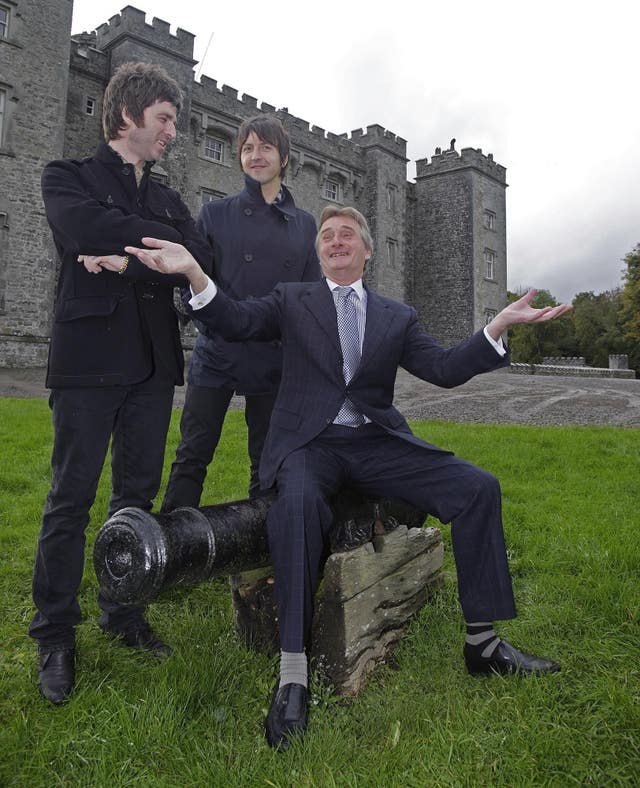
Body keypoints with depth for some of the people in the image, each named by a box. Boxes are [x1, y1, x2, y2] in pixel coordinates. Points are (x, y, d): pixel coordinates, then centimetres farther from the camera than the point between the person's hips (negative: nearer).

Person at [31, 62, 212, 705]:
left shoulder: (167, 200, 20)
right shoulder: (67, 178, 7)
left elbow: (200, 262, 2)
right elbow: (89, 231, -16)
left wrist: (127, 258, -9)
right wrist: (161, 242, -5)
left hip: (152, 363, 5)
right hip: (88, 360, -5)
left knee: (137, 492, 9)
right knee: (71, 497, -2)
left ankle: (123, 613, 23)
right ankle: (55, 636, 11)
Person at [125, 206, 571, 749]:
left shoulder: (397, 316, 17)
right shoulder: (292, 301, 12)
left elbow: (445, 369, 6)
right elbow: (236, 321, -4)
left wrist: (500, 325, -8)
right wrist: (193, 272, -22)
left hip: (377, 444, 3)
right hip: (310, 443, -2)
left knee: (478, 487, -14)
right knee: (298, 501, -36)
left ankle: (483, 643, -2)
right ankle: (293, 675, -30)